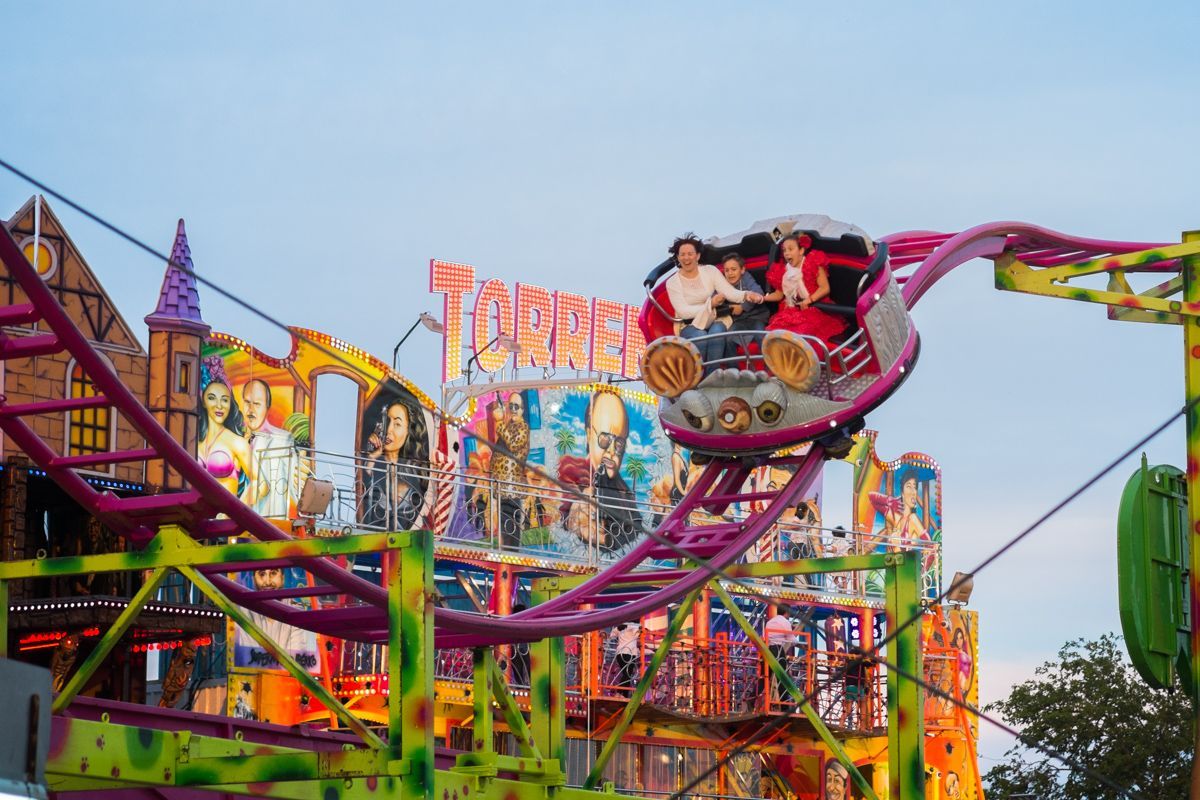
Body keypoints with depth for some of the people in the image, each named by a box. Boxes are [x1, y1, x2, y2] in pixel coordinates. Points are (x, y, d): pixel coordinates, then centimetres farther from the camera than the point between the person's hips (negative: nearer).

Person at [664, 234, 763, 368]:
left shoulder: (710, 271, 1)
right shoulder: (673, 283, -2)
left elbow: (729, 292, -11)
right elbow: (683, 312, -12)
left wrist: (746, 295, -33)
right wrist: (710, 304, -21)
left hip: (713, 323, 1)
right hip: (690, 326, -1)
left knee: (717, 331, -34)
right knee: (700, 337, -35)